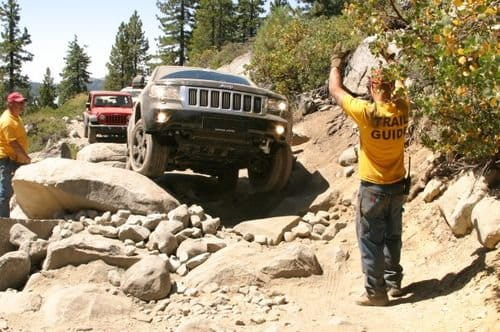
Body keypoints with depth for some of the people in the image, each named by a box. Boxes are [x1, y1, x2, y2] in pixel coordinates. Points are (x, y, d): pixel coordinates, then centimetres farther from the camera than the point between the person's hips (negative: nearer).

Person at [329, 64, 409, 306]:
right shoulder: (402, 108, -8)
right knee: (392, 237, 20)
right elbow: (399, 90, 18)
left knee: (370, 241, 5)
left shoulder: (366, 112, -21)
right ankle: (394, 282, 31)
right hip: (397, 185, 6)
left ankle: (376, 292, 9)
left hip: (373, 187, -5)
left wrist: (335, 65, 8)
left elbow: (335, 90, -8)